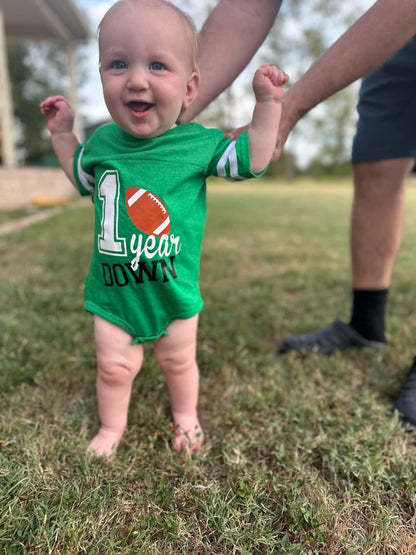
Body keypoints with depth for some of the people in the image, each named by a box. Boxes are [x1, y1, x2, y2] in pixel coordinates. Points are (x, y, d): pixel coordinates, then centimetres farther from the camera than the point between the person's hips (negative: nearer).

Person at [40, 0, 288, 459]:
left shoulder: (198, 143, -13)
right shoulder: (103, 141, -4)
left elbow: (252, 160, -2)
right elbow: (83, 178, 17)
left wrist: (267, 103, -7)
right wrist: (62, 132, 12)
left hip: (174, 289, -1)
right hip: (113, 290, 2)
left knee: (179, 361, 21)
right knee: (114, 366, 15)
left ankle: (185, 415, 50)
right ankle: (111, 428, 44)